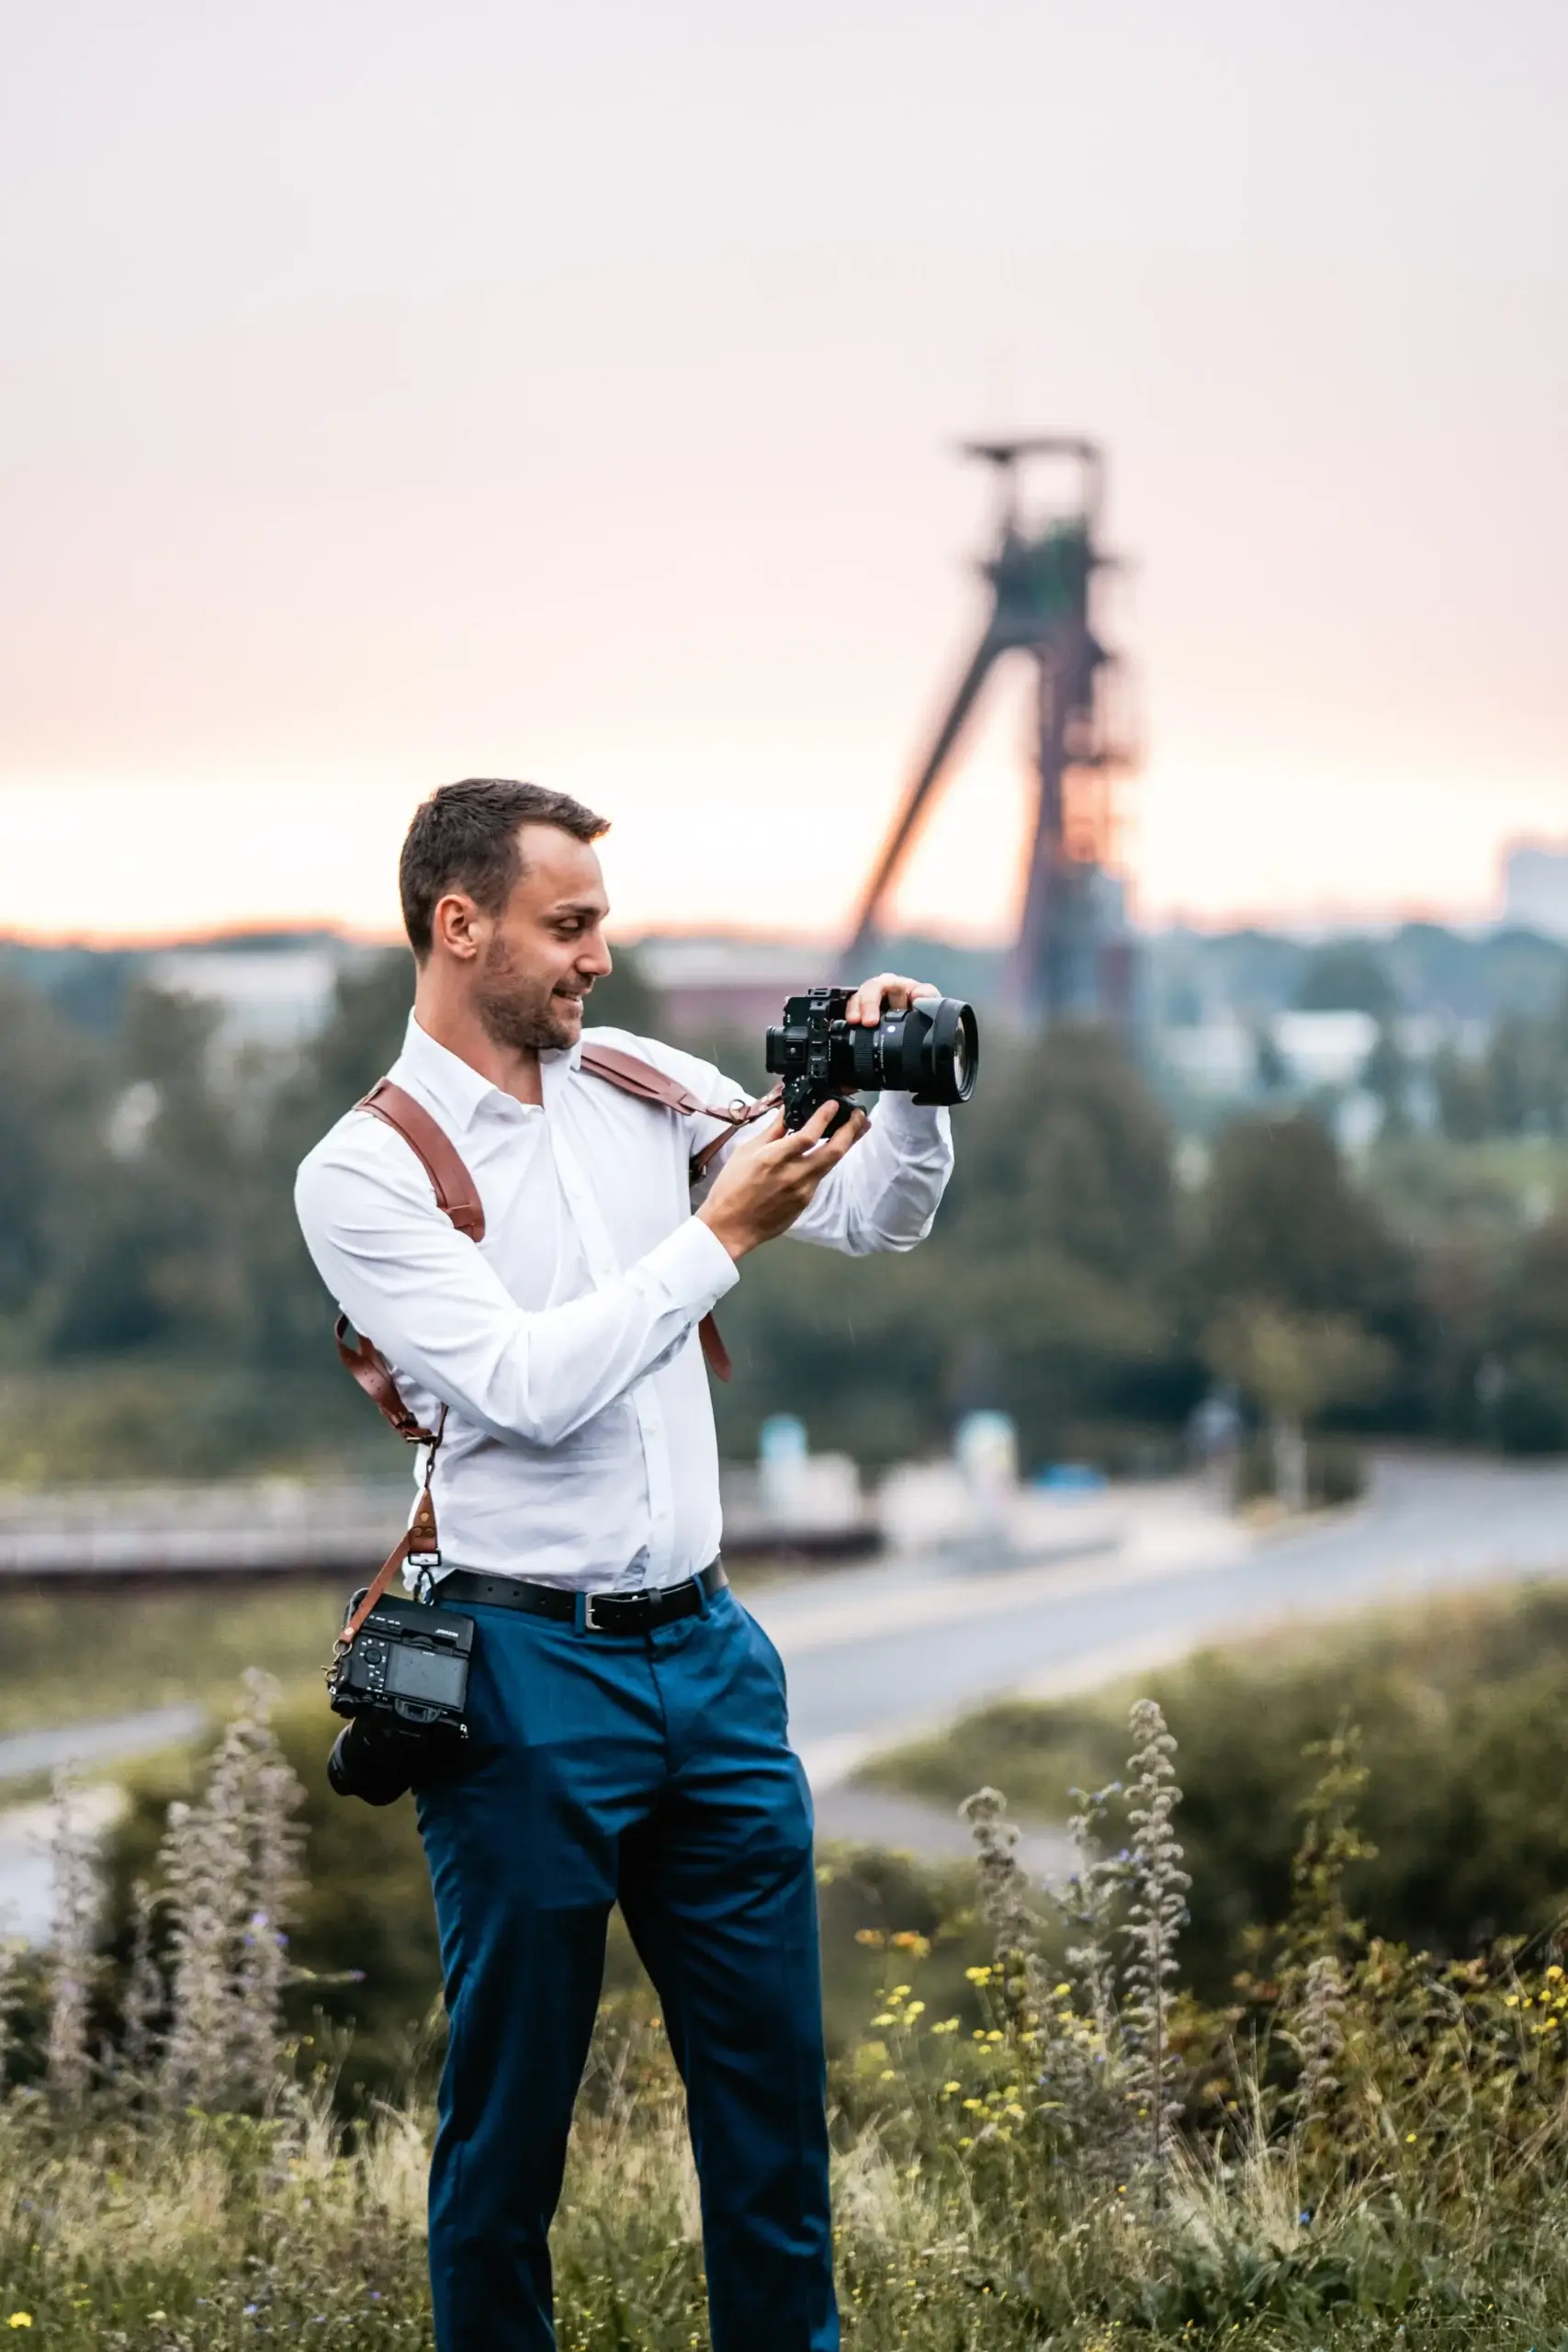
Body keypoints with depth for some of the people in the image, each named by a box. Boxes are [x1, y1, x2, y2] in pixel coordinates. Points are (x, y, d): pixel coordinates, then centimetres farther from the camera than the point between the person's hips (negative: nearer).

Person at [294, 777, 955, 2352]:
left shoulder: (645, 1087, 9)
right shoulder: (365, 1174, -8)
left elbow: (884, 1219, 13)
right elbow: (526, 1385, -18)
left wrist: (905, 1089, -7)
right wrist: (724, 1234, -19)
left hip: (709, 1648, 5)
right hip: (527, 1674, -5)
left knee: (772, 2071, 9)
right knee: (511, 2098, 4)